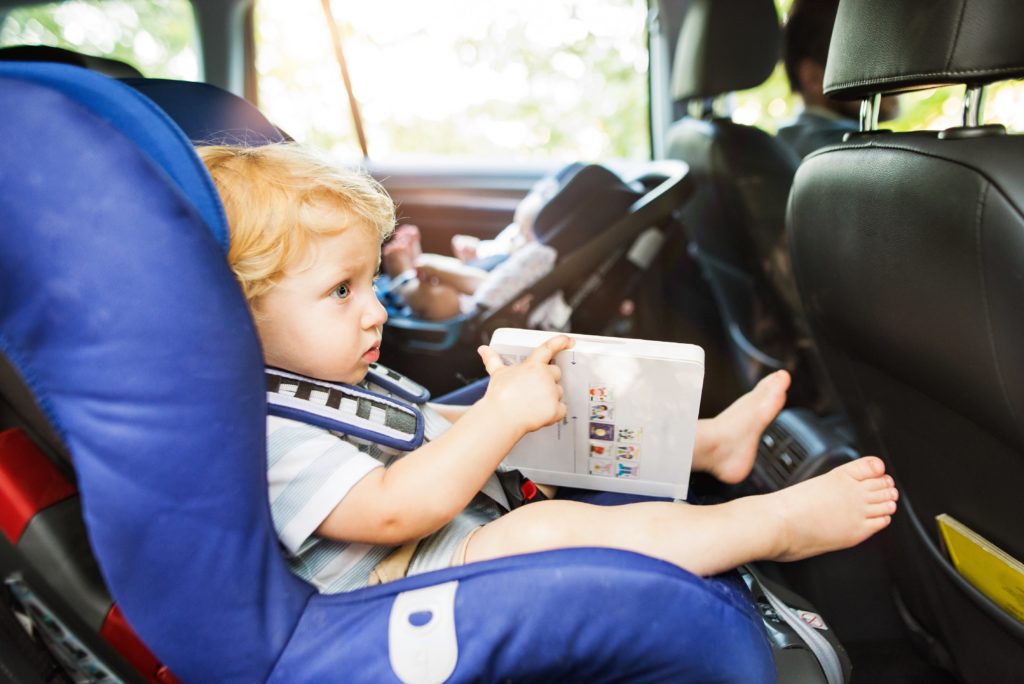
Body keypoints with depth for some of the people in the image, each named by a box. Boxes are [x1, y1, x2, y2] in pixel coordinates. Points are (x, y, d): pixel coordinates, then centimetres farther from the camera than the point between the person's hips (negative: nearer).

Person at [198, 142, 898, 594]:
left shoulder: (334, 380, 12)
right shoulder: (264, 431, -22)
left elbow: (424, 431, 22)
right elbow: (393, 508, -32)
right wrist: (502, 412, -29)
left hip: (476, 523, 11)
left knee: (555, 415, 15)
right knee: (545, 530, -35)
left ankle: (711, 441, 26)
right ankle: (780, 522, -22)